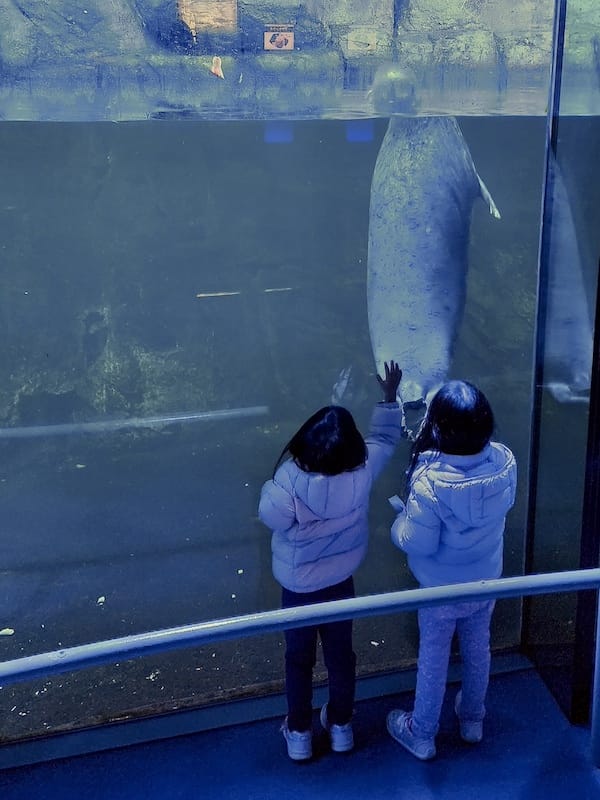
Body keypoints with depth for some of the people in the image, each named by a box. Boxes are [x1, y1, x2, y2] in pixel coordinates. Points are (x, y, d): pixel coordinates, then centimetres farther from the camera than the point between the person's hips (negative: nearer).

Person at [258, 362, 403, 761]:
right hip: (342, 581, 3)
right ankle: (341, 726, 42)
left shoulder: (290, 482, -34)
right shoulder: (362, 471, -23)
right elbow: (386, 438, -4)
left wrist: (271, 485, -2)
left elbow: (270, 516, -17)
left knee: (299, 658, 19)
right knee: (341, 653, 23)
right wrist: (391, 396, 6)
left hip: (299, 587, -2)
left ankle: (299, 734, 36)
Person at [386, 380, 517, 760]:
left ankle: (422, 734, 38)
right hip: (486, 579, 4)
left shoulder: (429, 481, -36)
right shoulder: (505, 461, -21)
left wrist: (401, 517, -8)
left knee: (433, 658, 17)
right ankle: (473, 719, 49)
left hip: (441, 588, -4)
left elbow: (417, 543, -26)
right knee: (478, 649, 26)